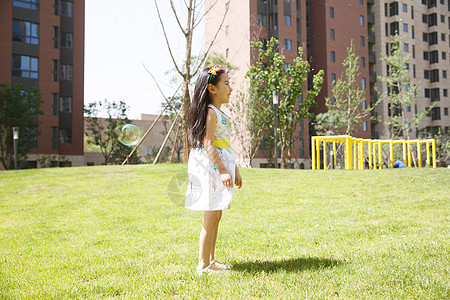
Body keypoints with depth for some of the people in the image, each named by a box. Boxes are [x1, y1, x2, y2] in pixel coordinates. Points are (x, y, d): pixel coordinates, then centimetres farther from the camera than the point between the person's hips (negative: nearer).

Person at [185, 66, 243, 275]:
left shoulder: (220, 114, 19)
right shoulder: (210, 112, -11)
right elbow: (208, 144, -19)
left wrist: (235, 170, 23)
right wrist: (223, 170, -24)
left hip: (220, 165, 10)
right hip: (210, 166, -10)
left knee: (215, 216, 13)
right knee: (211, 217, -6)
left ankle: (211, 259, 21)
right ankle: (203, 264, 1)